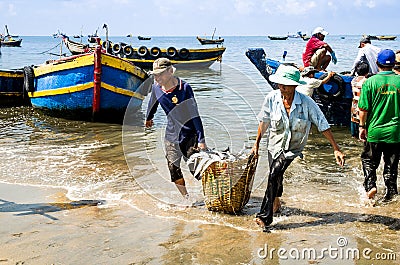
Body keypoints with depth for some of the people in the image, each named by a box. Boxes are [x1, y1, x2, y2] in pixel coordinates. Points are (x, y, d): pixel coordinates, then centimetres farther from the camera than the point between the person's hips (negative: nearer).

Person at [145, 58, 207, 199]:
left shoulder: (184, 88, -18)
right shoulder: (156, 88, -4)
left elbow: (194, 114, -16)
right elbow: (152, 104, 20)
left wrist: (201, 139, -18)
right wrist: (148, 118, 38)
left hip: (189, 134, -4)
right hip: (171, 134, 4)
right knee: (173, 168, 0)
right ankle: (186, 197, 16)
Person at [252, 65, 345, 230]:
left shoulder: (306, 103, -17)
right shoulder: (272, 99, -11)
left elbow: (323, 126, -10)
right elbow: (264, 122, 6)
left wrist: (336, 149, -11)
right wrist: (257, 143, 12)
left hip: (294, 148, -3)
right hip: (275, 146, 3)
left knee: (274, 174, -24)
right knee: (276, 179, 14)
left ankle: (265, 216, -20)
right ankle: (276, 200, 49)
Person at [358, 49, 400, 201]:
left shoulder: (370, 82, -9)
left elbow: (364, 109, -8)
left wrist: (362, 126, 3)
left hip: (375, 131, -2)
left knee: (369, 161, 14)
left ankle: (370, 185, -3)